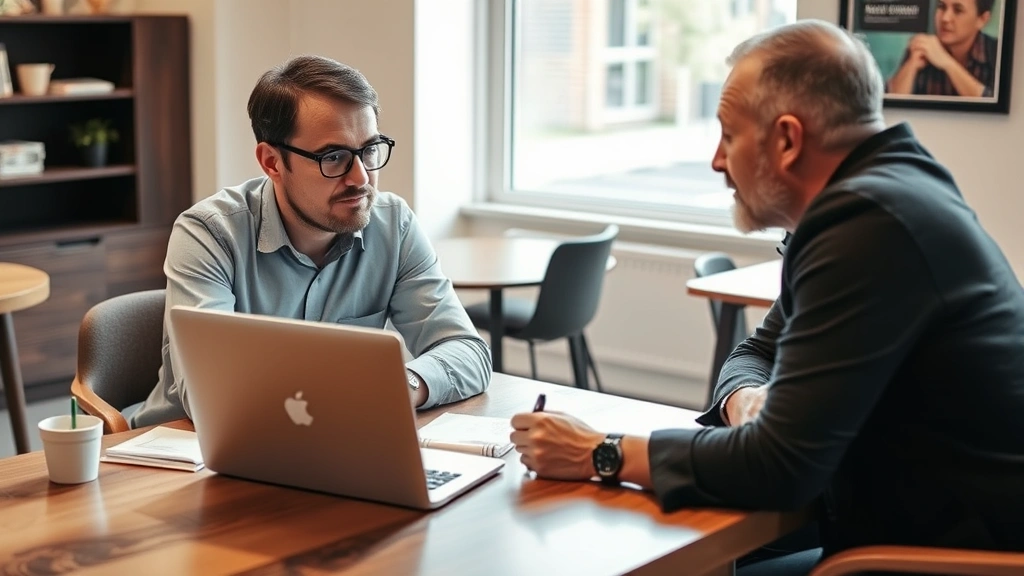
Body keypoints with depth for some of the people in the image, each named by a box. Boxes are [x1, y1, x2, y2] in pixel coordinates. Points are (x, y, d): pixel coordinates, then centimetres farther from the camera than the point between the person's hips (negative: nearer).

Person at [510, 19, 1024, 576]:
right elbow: (761, 351, 17)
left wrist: (602, 454, -14)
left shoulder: (869, 220, -23)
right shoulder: (877, 192, 8)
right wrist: (746, 397, -6)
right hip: (918, 524, 8)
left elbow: (780, 465, -25)